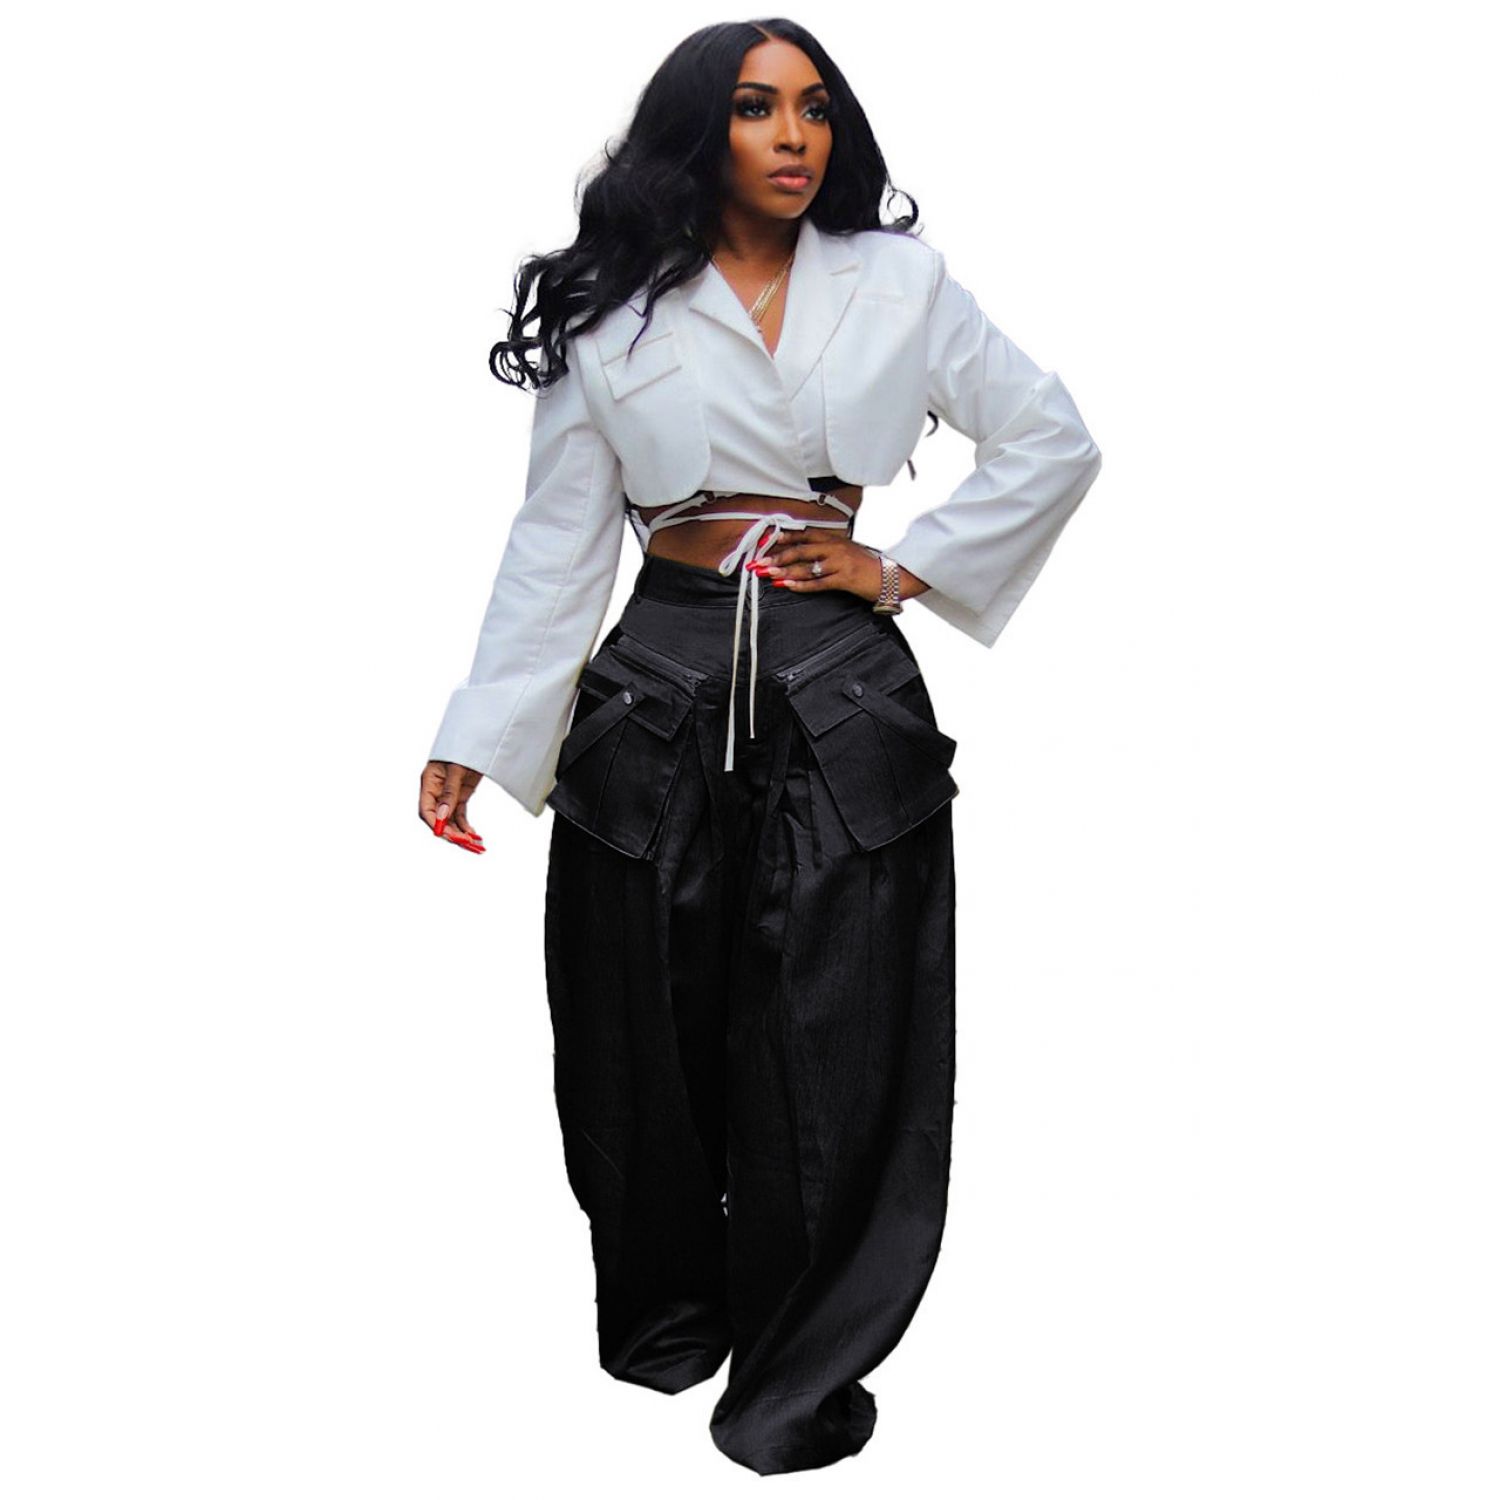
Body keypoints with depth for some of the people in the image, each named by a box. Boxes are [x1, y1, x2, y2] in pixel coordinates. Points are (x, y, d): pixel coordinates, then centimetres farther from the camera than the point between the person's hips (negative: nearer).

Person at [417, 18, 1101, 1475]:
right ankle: (668, 1313, 34)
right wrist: (472, 741, 1)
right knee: (652, 1025, 10)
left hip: (842, 691, 0)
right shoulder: (612, 314, 5)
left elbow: (1055, 442, 8)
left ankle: (802, 1366, 18)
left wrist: (900, 567, 0)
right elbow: (556, 539, 4)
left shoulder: (898, 283, 5)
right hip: (660, 685, 1)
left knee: (831, 1032, 1)